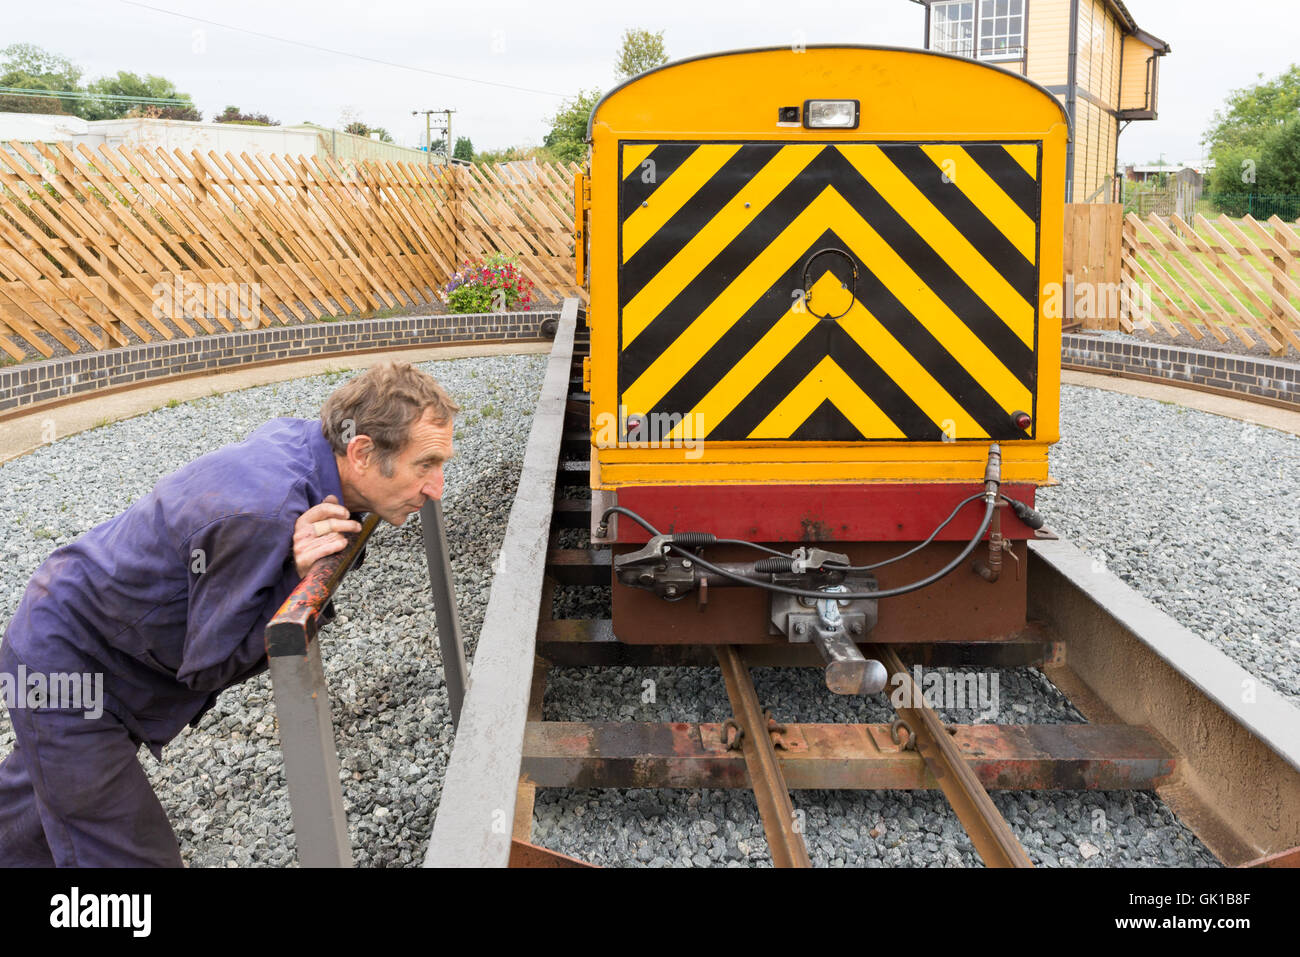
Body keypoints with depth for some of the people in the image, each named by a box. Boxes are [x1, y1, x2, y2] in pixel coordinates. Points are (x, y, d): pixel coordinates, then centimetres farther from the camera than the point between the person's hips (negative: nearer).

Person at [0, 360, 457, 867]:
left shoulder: (293, 435, -12)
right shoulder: (261, 516, -38)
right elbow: (207, 666, -25)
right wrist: (295, 575, -36)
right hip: (64, 664, -9)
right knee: (131, 853, -3)